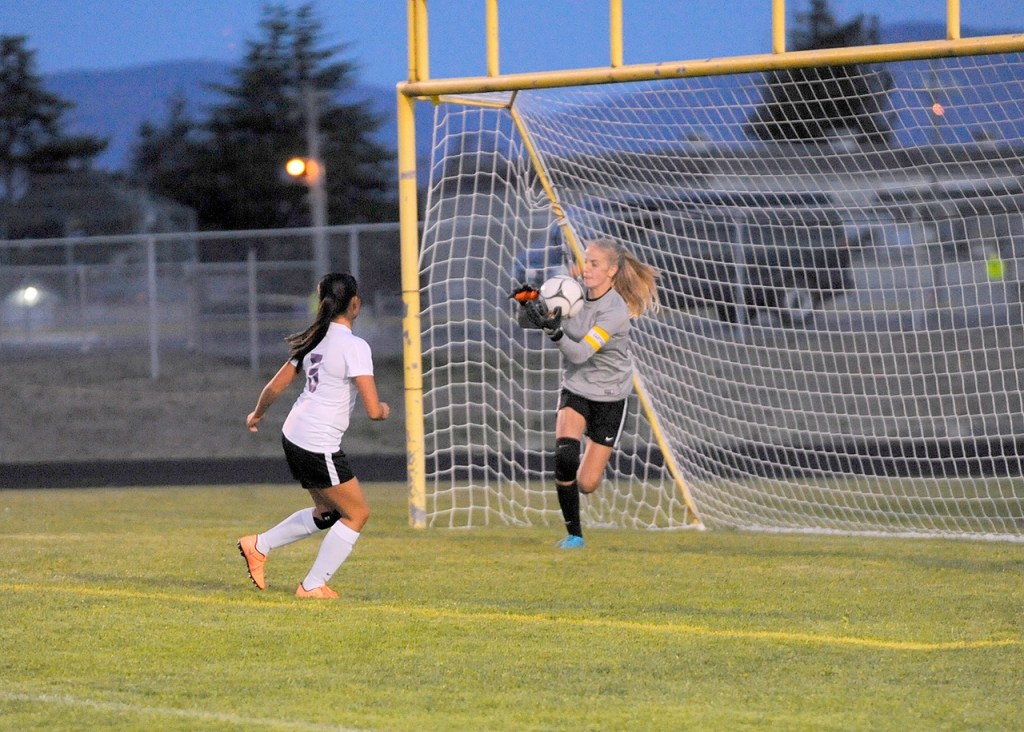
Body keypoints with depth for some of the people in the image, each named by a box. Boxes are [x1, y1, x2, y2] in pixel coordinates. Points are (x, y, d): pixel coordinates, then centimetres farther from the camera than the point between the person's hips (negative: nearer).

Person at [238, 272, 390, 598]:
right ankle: (313, 586, 9)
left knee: (328, 513, 24)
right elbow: (373, 410, -21)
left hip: (294, 435, 9)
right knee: (357, 513, 7)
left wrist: (257, 414, 33)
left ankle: (258, 546, 24)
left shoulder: (314, 340, 6)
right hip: (319, 446, -9)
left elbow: (274, 388, 14)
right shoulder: (354, 347, -17)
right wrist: (383, 409, 3)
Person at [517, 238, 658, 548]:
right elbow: (528, 322, 2)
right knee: (564, 456, -24)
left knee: (586, 484, -3)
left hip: (609, 397, -3)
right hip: (575, 389, 3)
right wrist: (529, 306, -20)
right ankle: (573, 534, -7)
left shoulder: (615, 312, -23)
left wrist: (554, 331, -47)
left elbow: (581, 353, -32)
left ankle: (593, 464, 37)